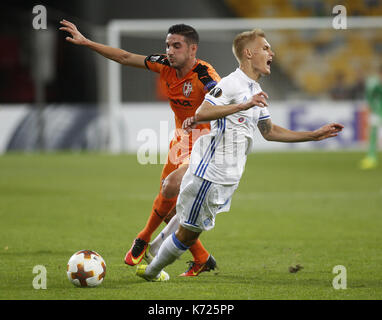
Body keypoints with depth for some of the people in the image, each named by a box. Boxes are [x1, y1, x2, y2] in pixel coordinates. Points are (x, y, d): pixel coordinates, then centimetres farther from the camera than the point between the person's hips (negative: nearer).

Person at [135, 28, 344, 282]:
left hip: (229, 179, 9)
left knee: (190, 232, 14)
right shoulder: (231, 84, -13)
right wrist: (244, 105, -33)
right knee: (188, 232, -2)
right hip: (209, 173, -9)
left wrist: (315, 135, 24)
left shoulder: (256, 92, 17)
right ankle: (151, 271, 14)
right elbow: (202, 112, -25)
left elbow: (270, 132, 27)